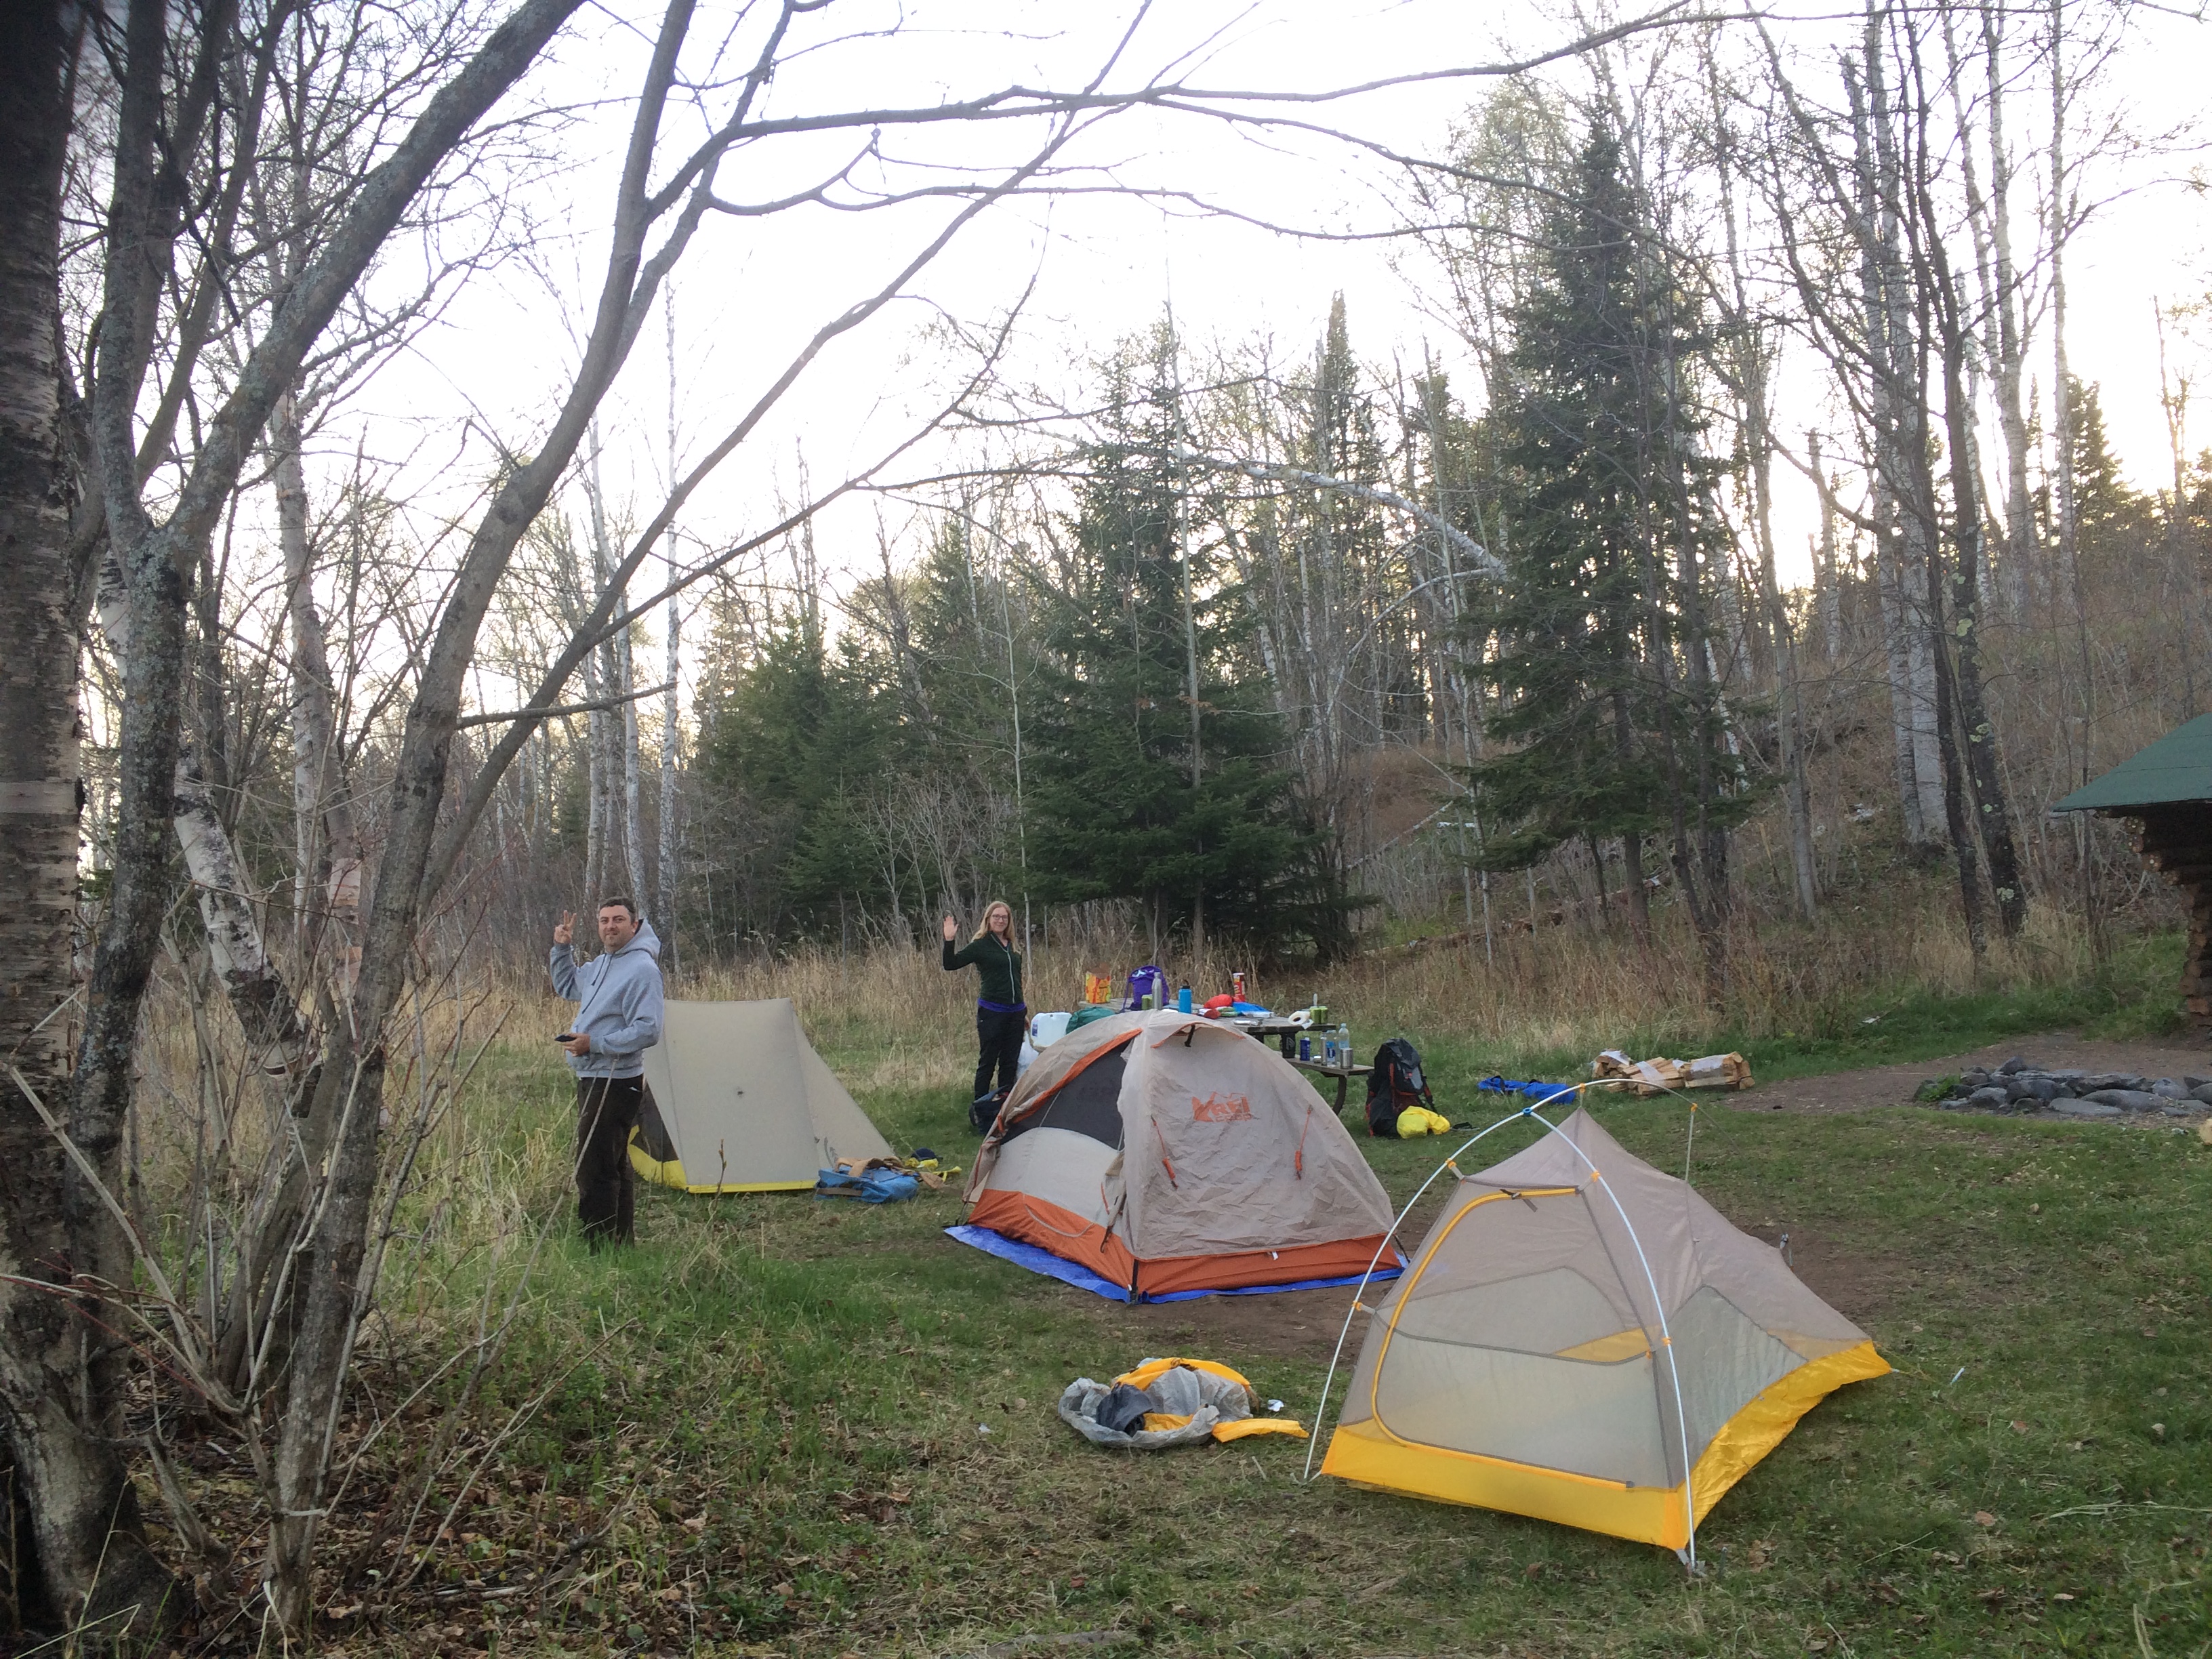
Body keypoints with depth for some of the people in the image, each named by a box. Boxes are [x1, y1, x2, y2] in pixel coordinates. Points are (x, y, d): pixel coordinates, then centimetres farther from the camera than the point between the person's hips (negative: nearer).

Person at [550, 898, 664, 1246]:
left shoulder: (642, 969, -16)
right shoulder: (602, 963, 14)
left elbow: (647, 1032, -23)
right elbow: (566, 988, 32)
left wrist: (594, 1043, -21)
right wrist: (562, 948, 18)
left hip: (616, 1083, -10)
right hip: (593, 1078, 10)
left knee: (594, 1169, -11)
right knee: (613, 1165, 16)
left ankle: (597, 1245, -6)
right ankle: (622, 1241, 25)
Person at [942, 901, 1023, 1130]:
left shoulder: (1013, 948, 13)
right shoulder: (981, 946, -5)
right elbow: (951, 965, -13)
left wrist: (1023, 1011, 22)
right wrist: (949, 941, -28)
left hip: (1015, 1013, 6)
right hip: (991, 1013, -6)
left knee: (1010, 1063, 9)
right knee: (987, 1062, -1)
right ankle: (980, 1110, 7)